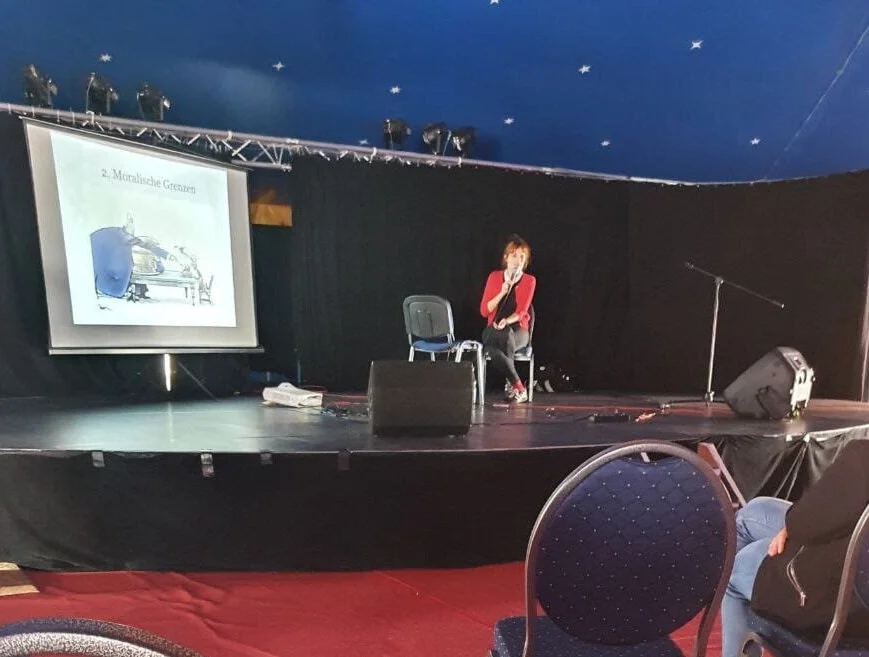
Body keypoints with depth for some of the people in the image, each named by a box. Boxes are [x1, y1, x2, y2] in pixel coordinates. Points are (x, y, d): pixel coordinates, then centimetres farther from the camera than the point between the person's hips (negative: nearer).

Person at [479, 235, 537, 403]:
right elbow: (484, 310, 0)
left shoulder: (529, 280, 2)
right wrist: (502, 293, -12)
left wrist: (507, 322, -30)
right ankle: (519, 388, -21)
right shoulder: (494, 277, 6)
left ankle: (511, 385, -23)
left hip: (518, 330, -1)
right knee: (493, 351, -35)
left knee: (506, 334, -39)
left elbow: (522, 311, -10)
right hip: (493, 330, 1)